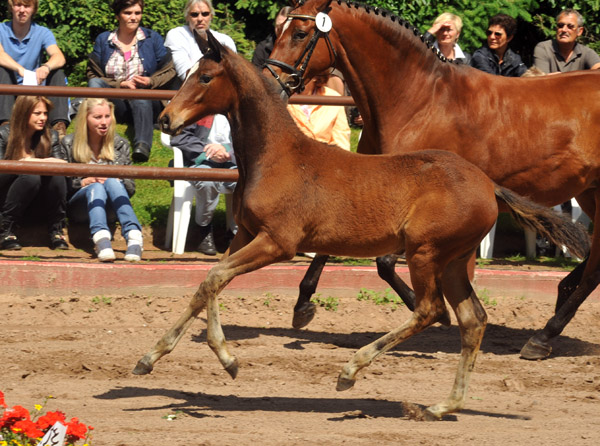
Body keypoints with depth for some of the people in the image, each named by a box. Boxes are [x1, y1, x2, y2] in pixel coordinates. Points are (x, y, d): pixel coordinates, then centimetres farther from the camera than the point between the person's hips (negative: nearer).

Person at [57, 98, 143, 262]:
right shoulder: (69, 144, 6)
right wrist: (83, 182, -15)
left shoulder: (119, 145, 11)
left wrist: (113, 180, -14)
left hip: (108, 206, 1)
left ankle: (134, 237, -59)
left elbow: (130, 188, 8)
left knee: (112, 182, -32)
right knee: (96, 187, -34)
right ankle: (101, 240, -65)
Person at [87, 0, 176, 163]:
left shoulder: (153, 38, 11)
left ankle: (142, 145, -59)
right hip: (114, 105, 1)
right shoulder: (103, 40, 12)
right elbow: (93, 75, 3)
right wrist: (120, 84, -11)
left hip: (146, 102, -1)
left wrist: (151, 82, -13)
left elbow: (169, 72, 6)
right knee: (95, 84, -28)